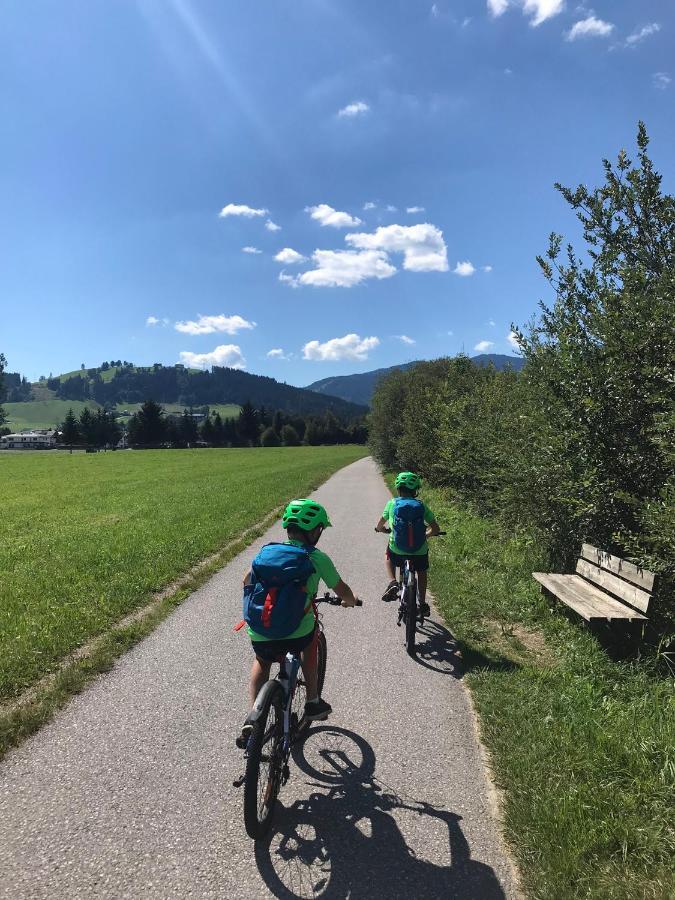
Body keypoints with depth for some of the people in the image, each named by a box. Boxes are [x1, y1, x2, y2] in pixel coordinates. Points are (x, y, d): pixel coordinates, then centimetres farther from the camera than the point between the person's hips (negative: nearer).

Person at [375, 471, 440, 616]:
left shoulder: (392, 503, 1)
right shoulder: (421, 505, 2)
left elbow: (379, 526, 11)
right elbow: (436, 529, 3)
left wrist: (387, 530, 33)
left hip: (397, 549, -1)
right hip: (419, 550, 1)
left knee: (389, 558, 35)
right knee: (421, 571, 31)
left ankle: (393, 582, 11)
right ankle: (422, 604, 36)